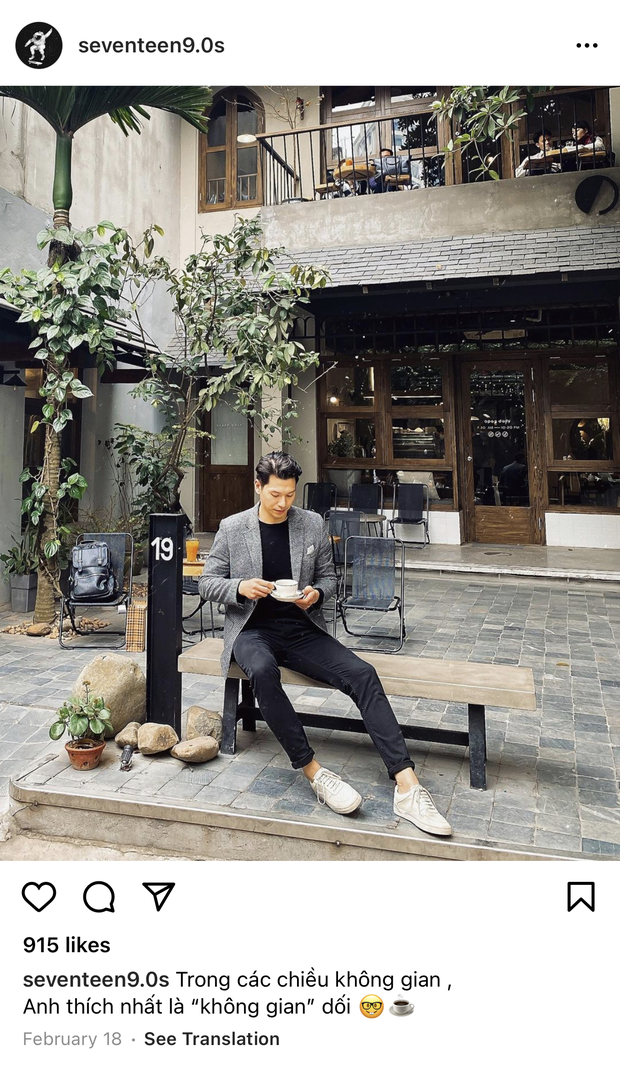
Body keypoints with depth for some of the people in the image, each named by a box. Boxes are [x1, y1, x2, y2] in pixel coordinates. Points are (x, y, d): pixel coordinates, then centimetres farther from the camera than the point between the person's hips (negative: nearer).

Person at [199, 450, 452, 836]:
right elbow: (207, 583, 5)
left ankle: (407, 786, -24)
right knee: (263, 671, -38)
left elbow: (329, 576, 13)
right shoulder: (232, 528, 0)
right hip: (253, 630, -2)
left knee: (363, 674, -22)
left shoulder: (313, 524, 4)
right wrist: (240, 587, -16)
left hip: (302, 628, 2)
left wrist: (316, 593, -11)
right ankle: (314, 772, -25)